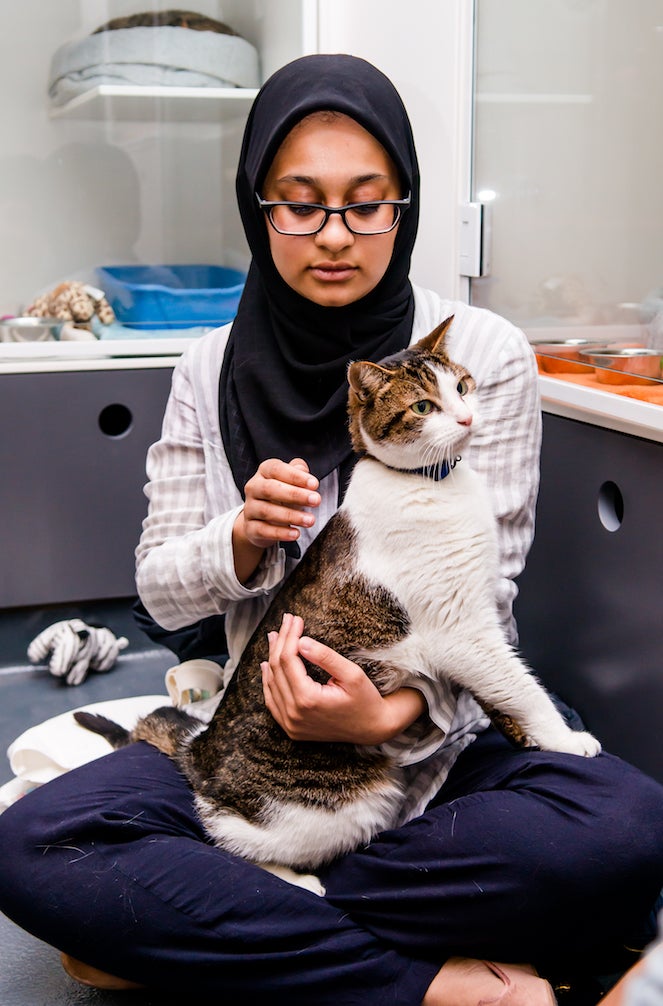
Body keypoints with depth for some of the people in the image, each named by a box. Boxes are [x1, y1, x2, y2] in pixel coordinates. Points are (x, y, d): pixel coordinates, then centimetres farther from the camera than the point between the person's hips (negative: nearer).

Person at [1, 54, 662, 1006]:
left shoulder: (483, 354, -4)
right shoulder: (212, 370, 3)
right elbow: (162, 593, 6)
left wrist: (398, 712, -27)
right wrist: (241, 539, -17)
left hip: (440, 734, -1)